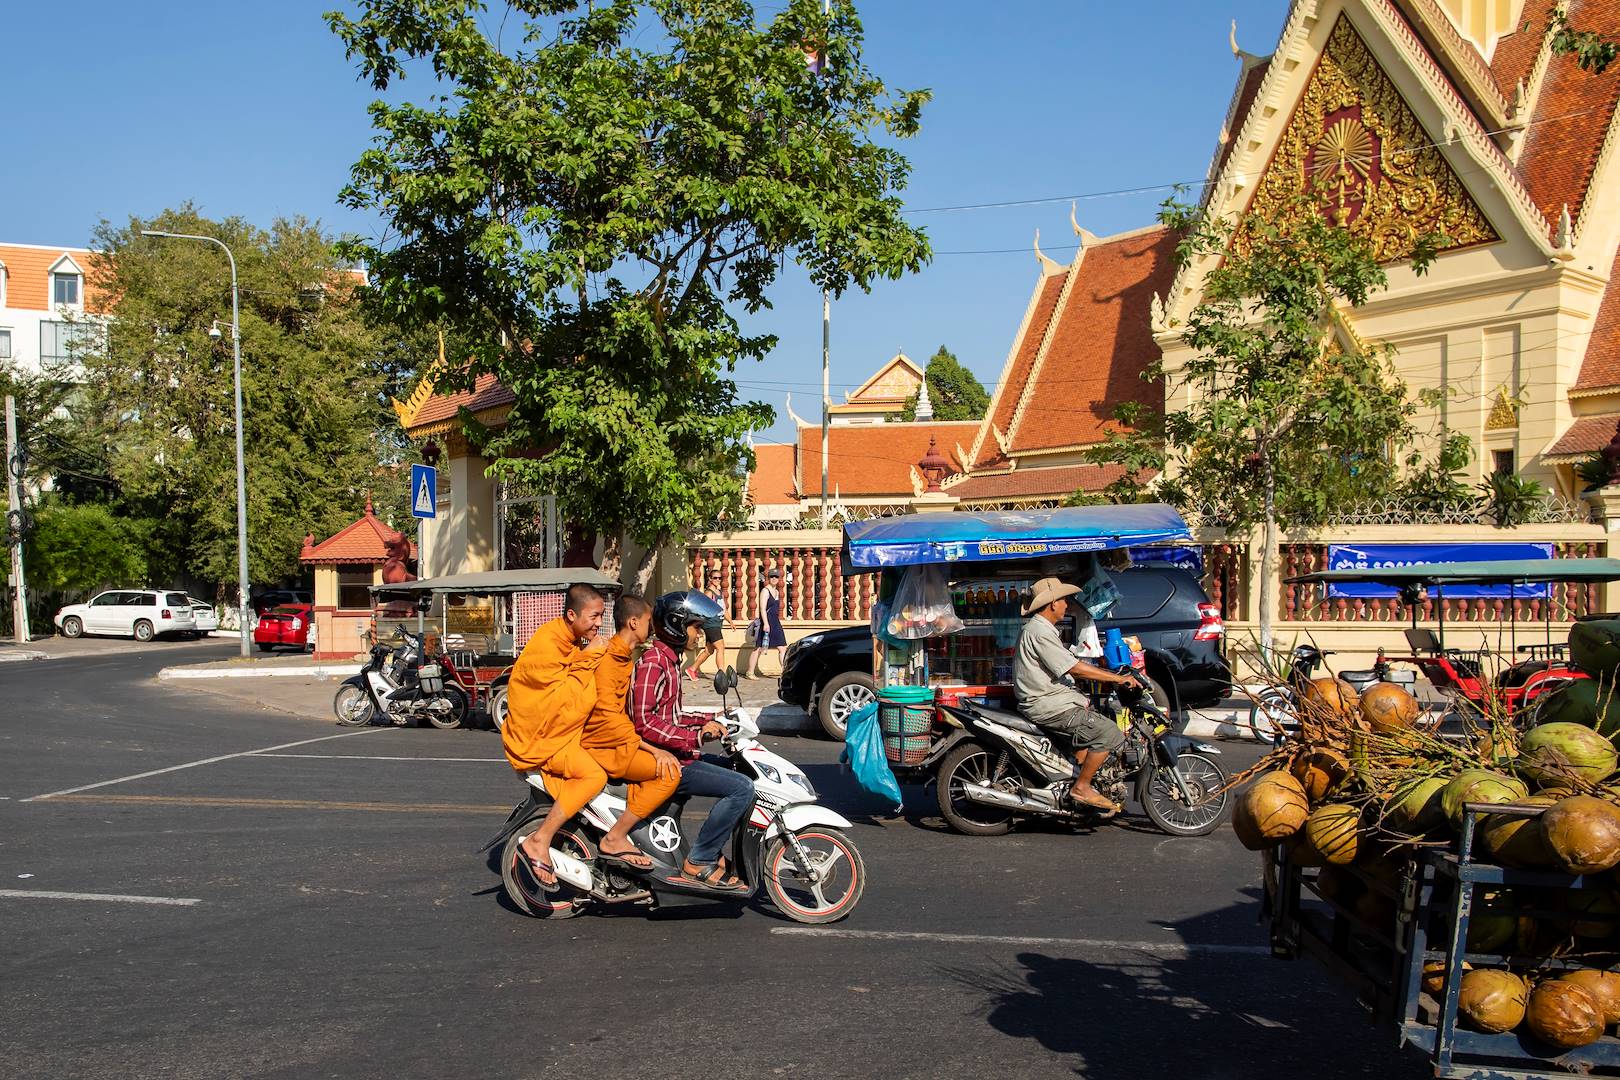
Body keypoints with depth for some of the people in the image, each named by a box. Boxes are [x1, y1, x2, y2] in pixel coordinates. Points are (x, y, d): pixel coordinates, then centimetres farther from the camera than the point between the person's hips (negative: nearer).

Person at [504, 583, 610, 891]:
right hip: (537, 739, -10)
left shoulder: (574, 643, 12)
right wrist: (588, 658, -16)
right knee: (594, 774, -27)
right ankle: (539, 842, -21)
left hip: (562, 734, 10)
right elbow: (572, 698, -21)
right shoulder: (547, 645, -20)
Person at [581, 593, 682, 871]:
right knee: (669, 771, -22)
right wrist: (651, 748, -23)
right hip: (599, 746, -10)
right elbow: (607, 716, -23)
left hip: (618, 739, 10)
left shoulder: (625, 657, 16)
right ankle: (614, 839, -17)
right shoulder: (607, 658, -16)